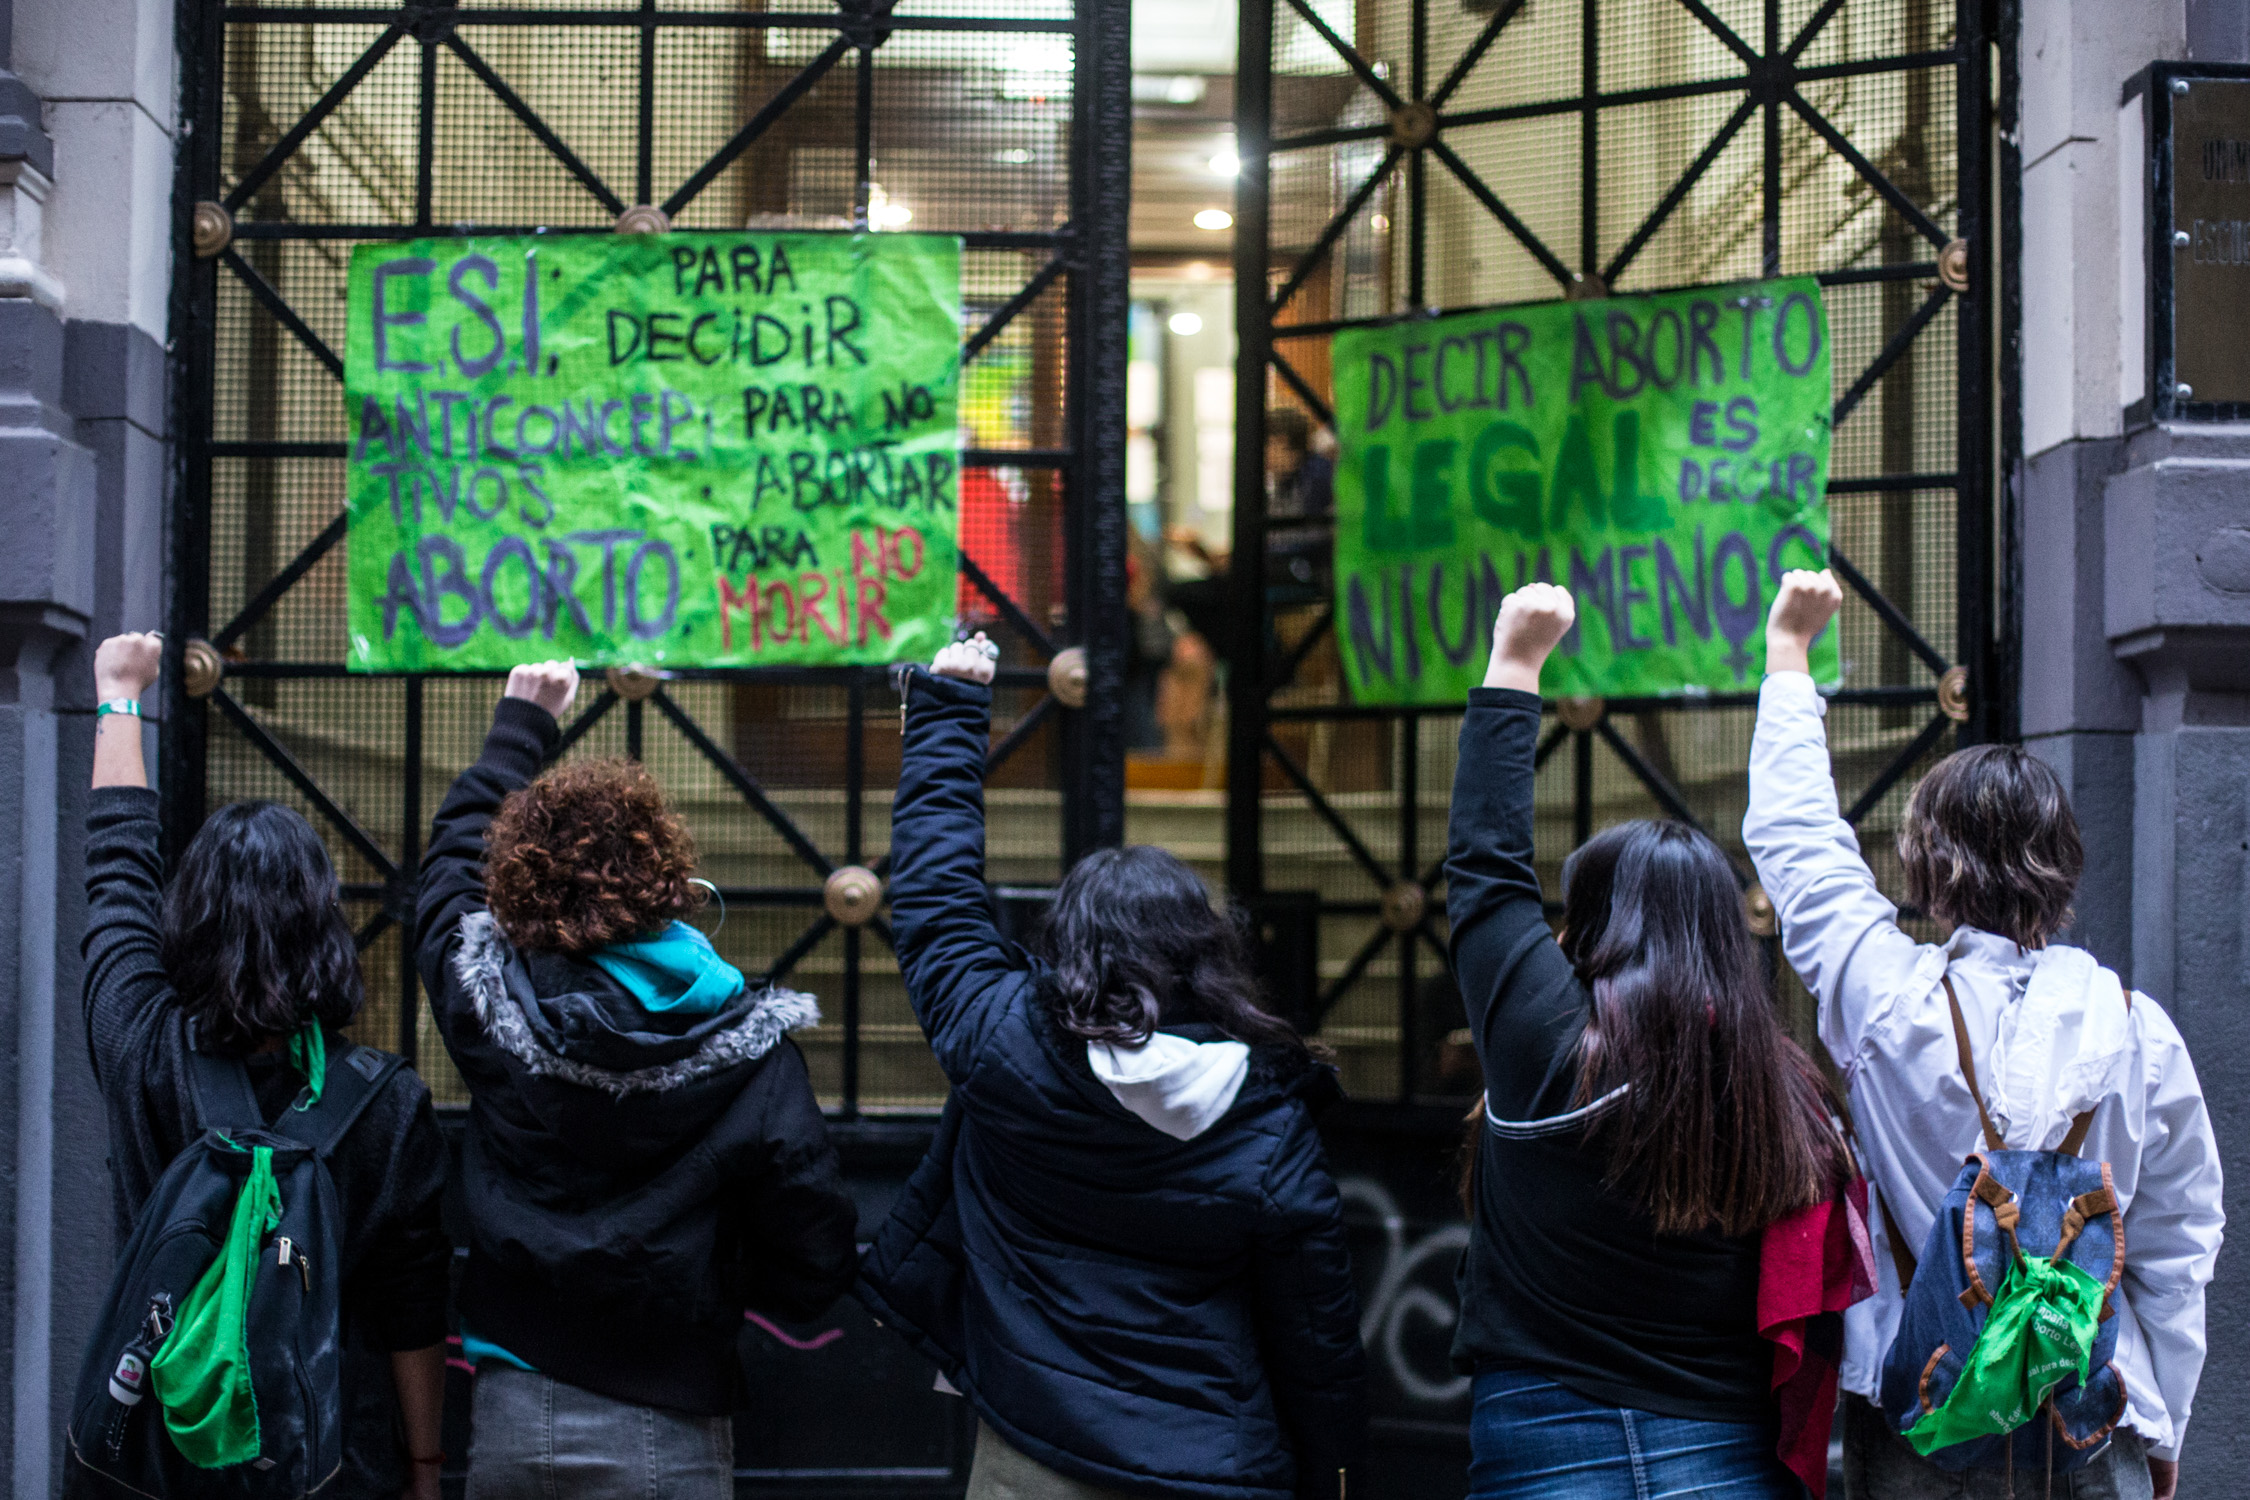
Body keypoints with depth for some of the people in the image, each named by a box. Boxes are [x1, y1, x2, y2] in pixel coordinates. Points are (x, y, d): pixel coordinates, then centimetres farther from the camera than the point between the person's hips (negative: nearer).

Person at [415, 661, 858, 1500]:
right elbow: (814, 1264, -10)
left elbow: (459, 845, 14)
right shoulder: (751, 1048, -14)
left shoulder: (488, 1004, -9)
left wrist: (521, 723, 28)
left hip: (510, 1422, 2)